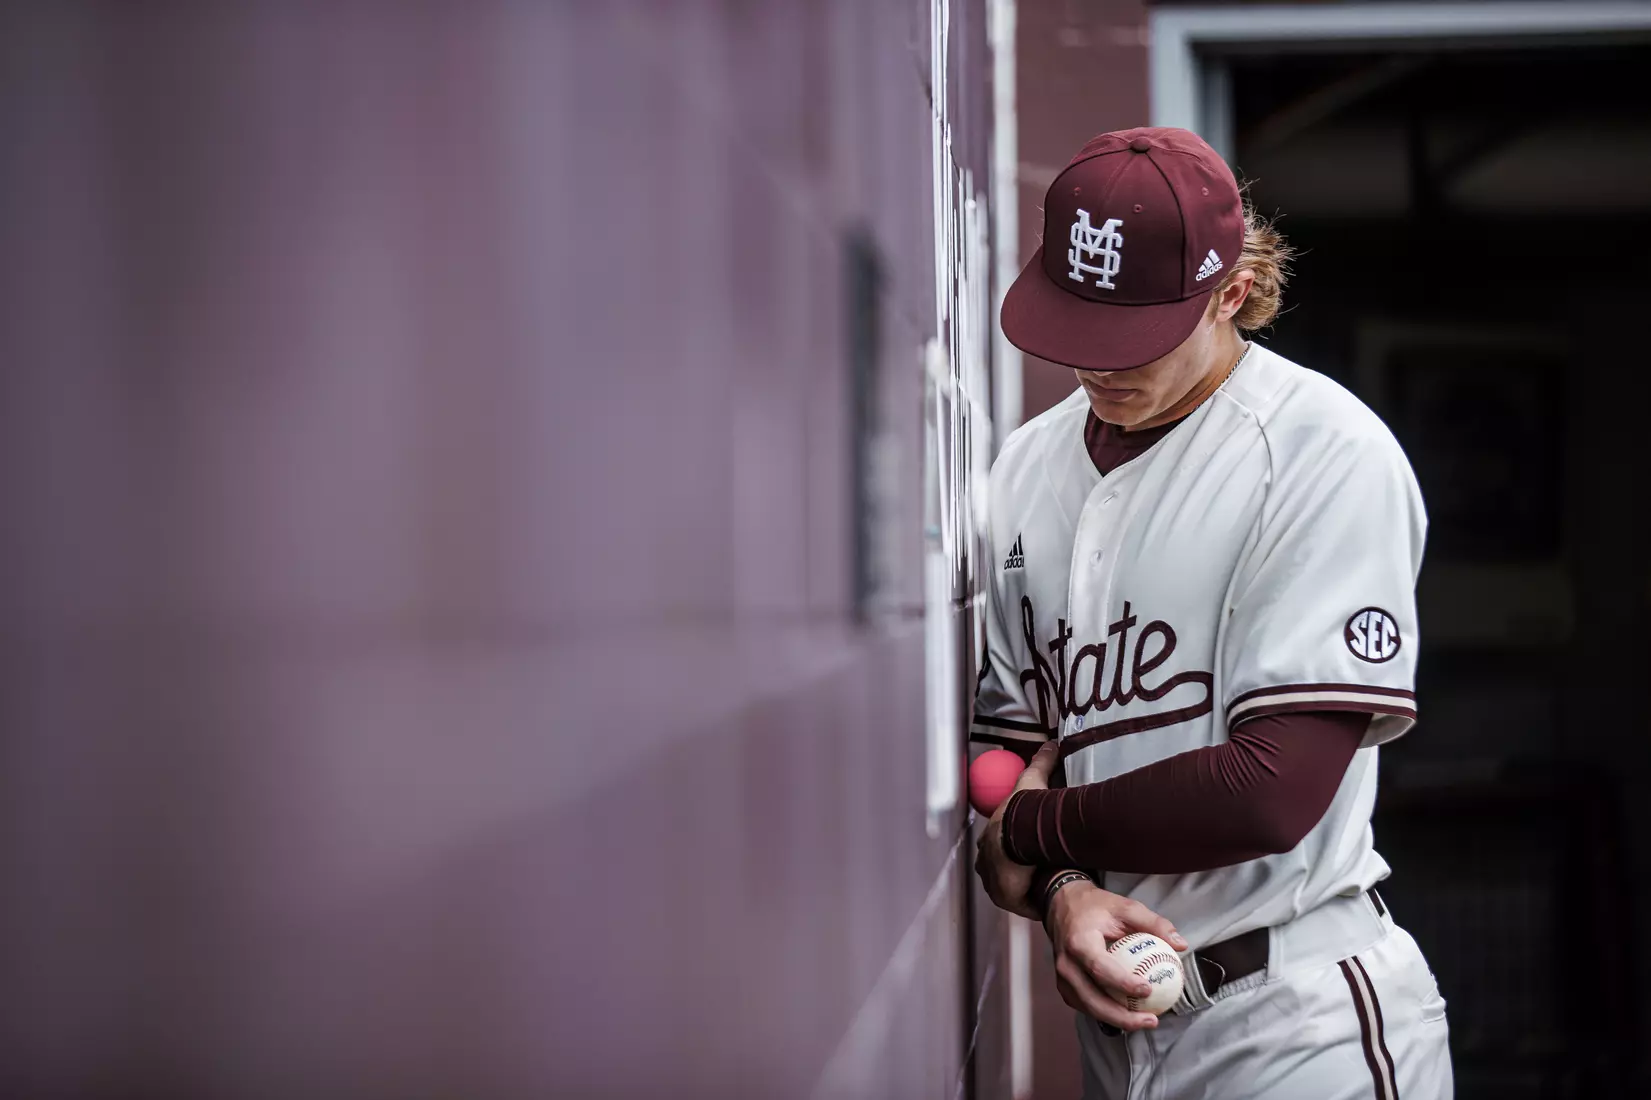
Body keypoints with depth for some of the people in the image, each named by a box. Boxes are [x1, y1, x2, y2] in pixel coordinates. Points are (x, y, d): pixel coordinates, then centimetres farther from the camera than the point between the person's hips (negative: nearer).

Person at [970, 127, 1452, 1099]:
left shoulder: (1330, 453, -12)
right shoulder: (1030, 467, 8)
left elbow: (1272, 790, -18)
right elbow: (1012, 742, 8)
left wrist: (1028, 831, -7)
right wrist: (1064, 892, -13)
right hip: (1119, 1017, 6)